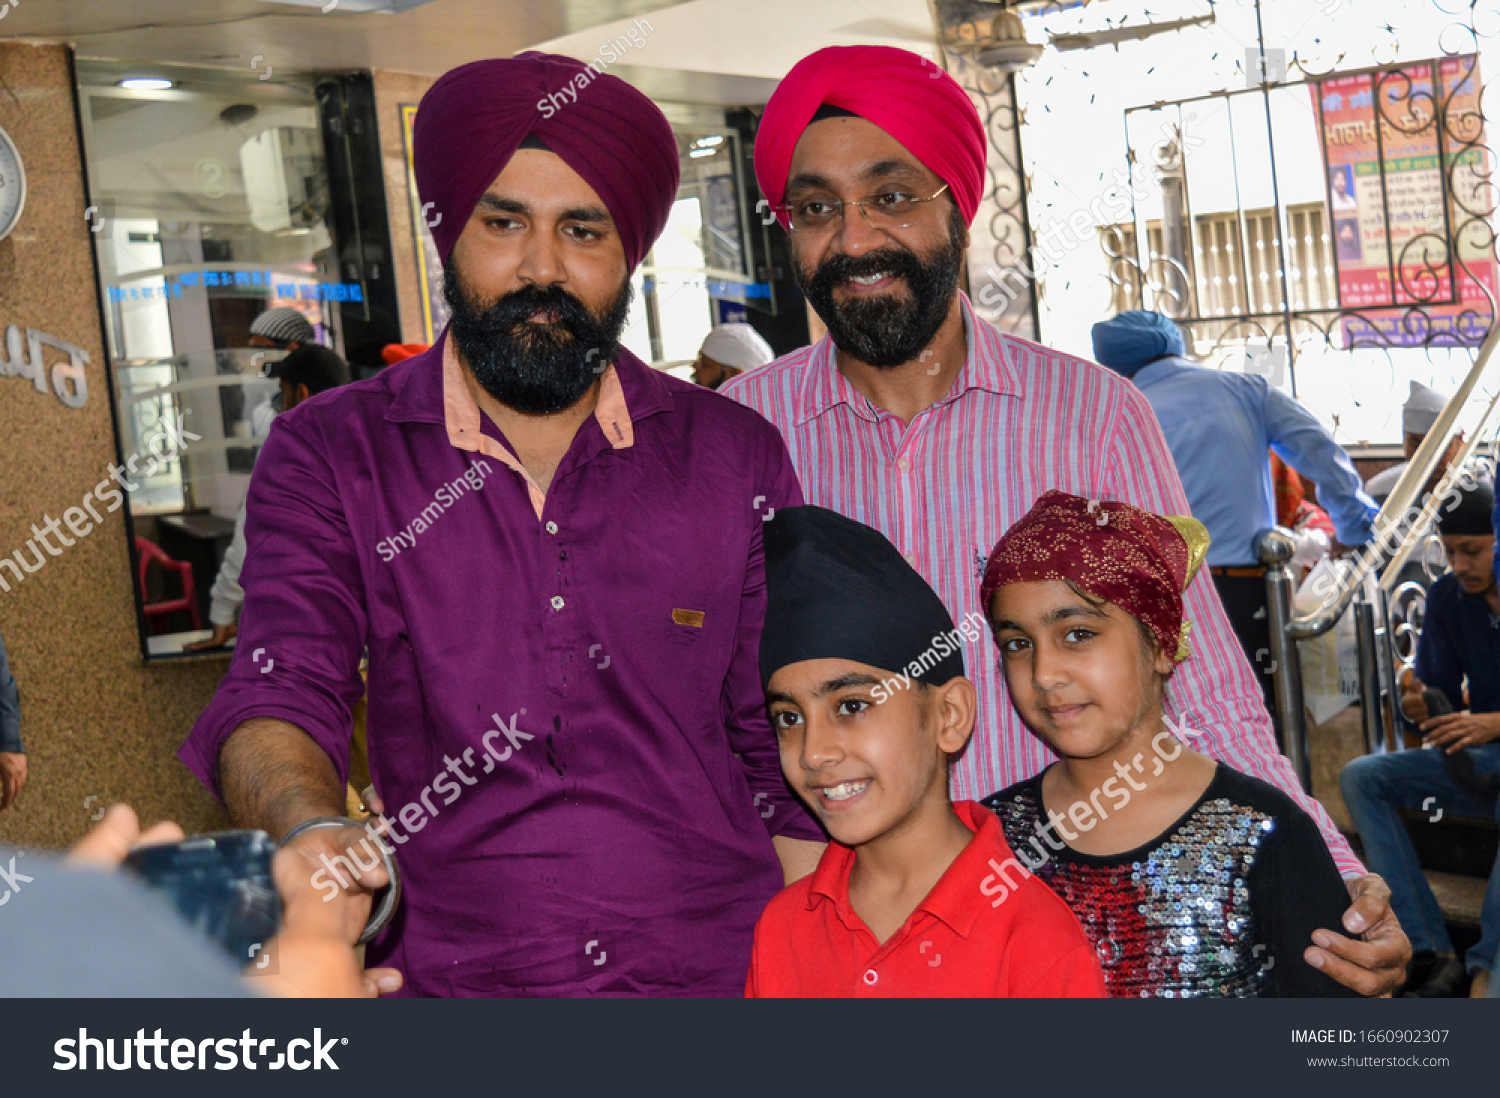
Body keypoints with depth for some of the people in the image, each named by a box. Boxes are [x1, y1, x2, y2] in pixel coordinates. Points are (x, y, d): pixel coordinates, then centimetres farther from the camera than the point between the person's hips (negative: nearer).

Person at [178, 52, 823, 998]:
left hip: (726, 972, 1)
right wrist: (314, 833, -28)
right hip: (451, 976, 0)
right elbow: (280, 693, -7)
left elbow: (790, 759, 8)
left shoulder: (737, 457, 5)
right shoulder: (330, 456, 3)